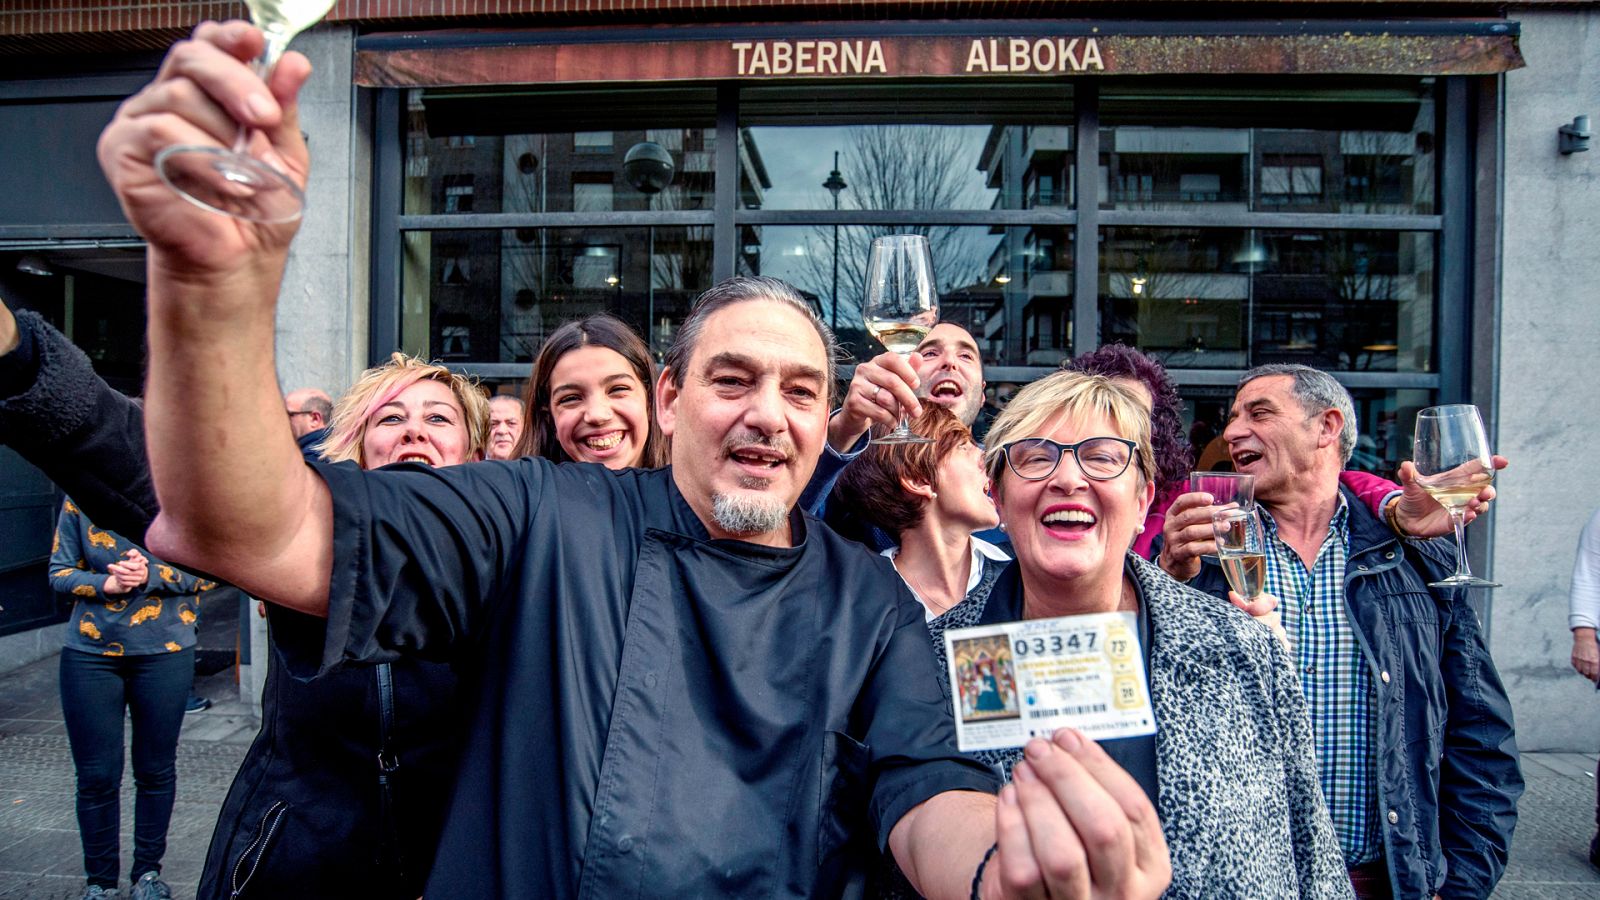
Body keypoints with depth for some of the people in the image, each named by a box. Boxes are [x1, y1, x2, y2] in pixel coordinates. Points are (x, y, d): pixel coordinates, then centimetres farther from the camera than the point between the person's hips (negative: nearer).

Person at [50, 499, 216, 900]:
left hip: (165, 653, -1)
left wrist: (150, 575, -21)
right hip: (90, 653, 1)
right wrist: (107, 583, -16)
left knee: (156, 771, 11)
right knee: (96, 776, 7)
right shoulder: (79, 498, 0)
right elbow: (60, 572, 3)